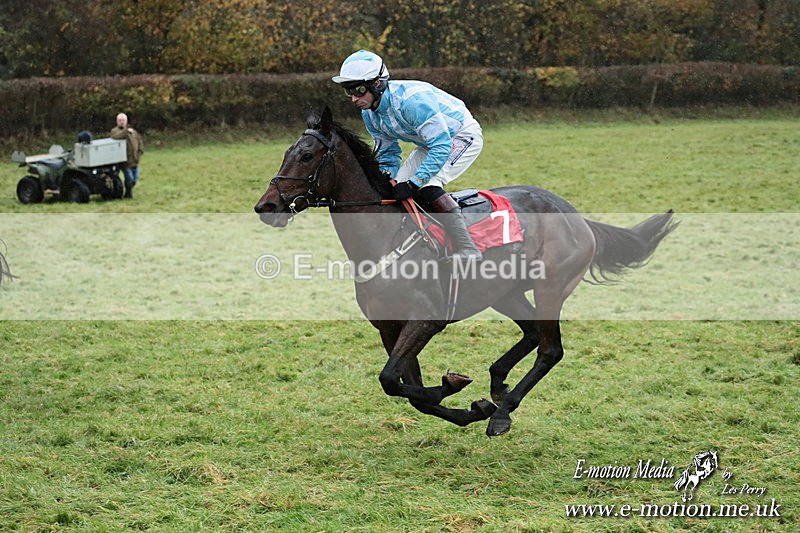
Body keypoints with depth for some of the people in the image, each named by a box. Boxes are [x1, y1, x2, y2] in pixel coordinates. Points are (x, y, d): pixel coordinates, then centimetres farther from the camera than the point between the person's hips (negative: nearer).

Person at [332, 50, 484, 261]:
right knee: (398, 186, 0)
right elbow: (388, 155, 6)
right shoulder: (369, 113, -8)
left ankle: (468, 251, -27)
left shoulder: (411, 99, -35)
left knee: (427, 185, -27)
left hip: (463, 135, -9)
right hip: (431, 142, 9)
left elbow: (441, 146, -35)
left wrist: (414, 183, -38)